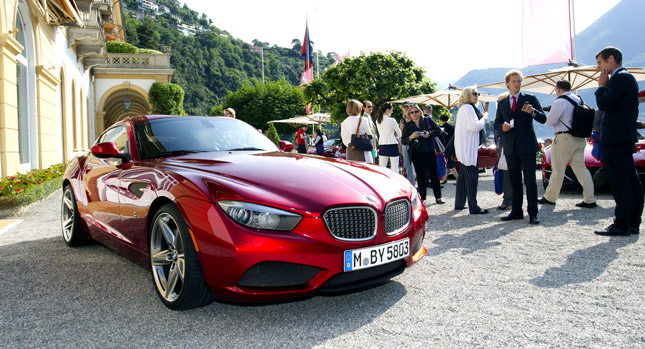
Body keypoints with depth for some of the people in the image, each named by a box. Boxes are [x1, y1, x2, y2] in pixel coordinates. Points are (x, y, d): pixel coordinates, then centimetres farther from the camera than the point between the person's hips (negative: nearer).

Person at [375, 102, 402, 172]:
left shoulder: (378, 121, 6)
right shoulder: (391, 120, -11)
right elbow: (399, 133, -1)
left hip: (382, 146, 6)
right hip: (392, 145, -5)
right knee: (394, 168, -1)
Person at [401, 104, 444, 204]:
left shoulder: (428, 121, 6)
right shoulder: (407, 126, 8)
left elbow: (438, 130, 5)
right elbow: (403, 140, 5)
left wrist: (429, 133, -13)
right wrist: (411, 137, -14)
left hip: (430, 152, -1)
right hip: (417, 154, 1)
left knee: (434, 174, 0)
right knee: (420, 176, 4)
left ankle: (438, 197, 8)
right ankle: (422, 198, 13)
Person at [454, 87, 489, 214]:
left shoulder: (463, 108, 21)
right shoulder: (468, 107, -11)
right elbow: (473, 126, -20)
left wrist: (482, 120, 14)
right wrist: (484, 118, -6)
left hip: (464, 148, 11)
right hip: (468, 148, -11)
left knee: (463, 175, 13)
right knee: (472, 176, -10)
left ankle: (459, 203, 19)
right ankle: (473, 207, -9)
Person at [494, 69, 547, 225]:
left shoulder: (530, 99, 4)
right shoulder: (502, 103, 14)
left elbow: (543, 119, -2)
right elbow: (497, 123, 16)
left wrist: (533, 112, -22)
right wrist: (502, 126, -7)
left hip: (527, 146, -4)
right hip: (510, 147, 4)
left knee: (530, 181, -5)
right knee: (514, 181, 9)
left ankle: (533, 213, -1)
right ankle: (516, 211, 15)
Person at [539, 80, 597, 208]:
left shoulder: (559, 102, -12)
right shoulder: (579, 100, 11)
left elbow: (549, 122, -9)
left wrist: (550, 113, 10)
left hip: (564, 139, -7)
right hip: (580, 138, 7)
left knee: (558, 170, 1)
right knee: (581, 168, 8)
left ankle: (550, 198, 12)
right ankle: (590, 200, 6)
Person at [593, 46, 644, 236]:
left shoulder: (620, 78, -12)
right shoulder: (627, 78, 20)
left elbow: (603, 104, -17)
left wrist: (601, 86, -6)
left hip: (616, 139, -11)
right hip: (625, 137, 11)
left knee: (620, 182, -8)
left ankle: (621, 225, -4)